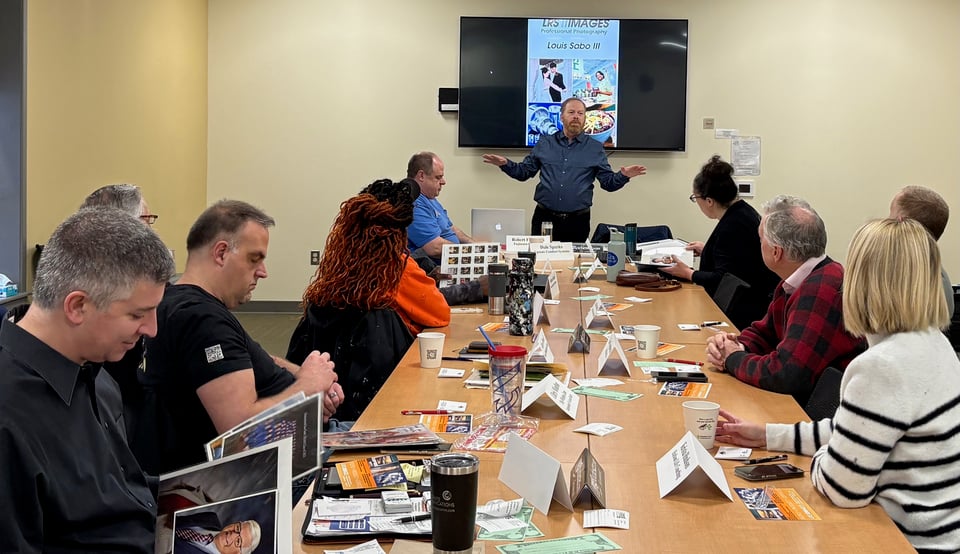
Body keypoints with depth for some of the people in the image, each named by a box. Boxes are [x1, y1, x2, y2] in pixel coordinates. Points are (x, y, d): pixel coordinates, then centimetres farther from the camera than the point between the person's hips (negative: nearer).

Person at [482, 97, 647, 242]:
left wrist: (623, 176, -15)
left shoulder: (595, 149, 7)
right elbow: (524, 172, 12)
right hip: (544, 217, 1)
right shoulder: (544, 144, 10)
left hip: (578, 221, -1)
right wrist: (506, 164, -6)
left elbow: (608, 182, 5)